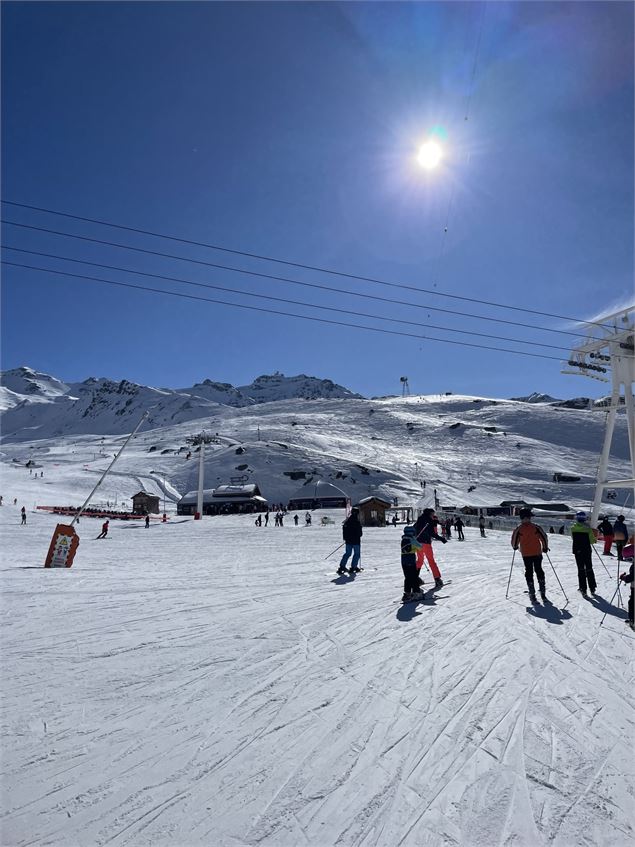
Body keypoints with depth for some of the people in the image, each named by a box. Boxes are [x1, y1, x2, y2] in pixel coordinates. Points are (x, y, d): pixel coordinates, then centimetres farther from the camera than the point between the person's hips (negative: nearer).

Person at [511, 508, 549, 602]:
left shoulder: (518, 529, -10)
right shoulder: (536, 527, -8)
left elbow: (514, 541, -6)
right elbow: (544, 537, -5)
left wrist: (515, 547, 15)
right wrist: (545, 547, 9)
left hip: (526, 555, -1)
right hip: (537, 553, 1)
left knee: (529, 572, 8)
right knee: (539, 571, 15)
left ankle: (532, 595, 6)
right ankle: (543, 593, 14)